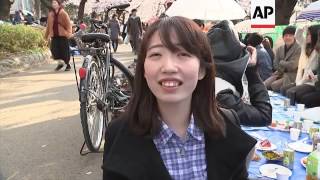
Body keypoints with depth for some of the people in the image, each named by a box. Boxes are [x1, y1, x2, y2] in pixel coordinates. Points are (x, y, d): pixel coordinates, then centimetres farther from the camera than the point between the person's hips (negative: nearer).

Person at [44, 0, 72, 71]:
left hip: (62, 35, -4)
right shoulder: (50, 14, 11)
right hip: (54, 35, 4)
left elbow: (68, 24, -5)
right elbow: (49, 25, 16)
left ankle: (68, 64, 17)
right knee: (54, 49, -6)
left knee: (64, 50, 0)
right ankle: (59, 63, 13)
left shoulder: (63, 13, -2)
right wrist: (47, 35, 14)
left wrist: (69, 33, -15)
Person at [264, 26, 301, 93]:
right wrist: (286, 66, -7)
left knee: (274, 85, -29)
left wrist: (281, 63, 0)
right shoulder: (279, 49, 12)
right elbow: (275, 65, 9)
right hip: (279, 74, 5)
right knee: (264, 84, -19)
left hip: (291, 75, -5)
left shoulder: (298, 49, -7)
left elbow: (292, 65, -14)